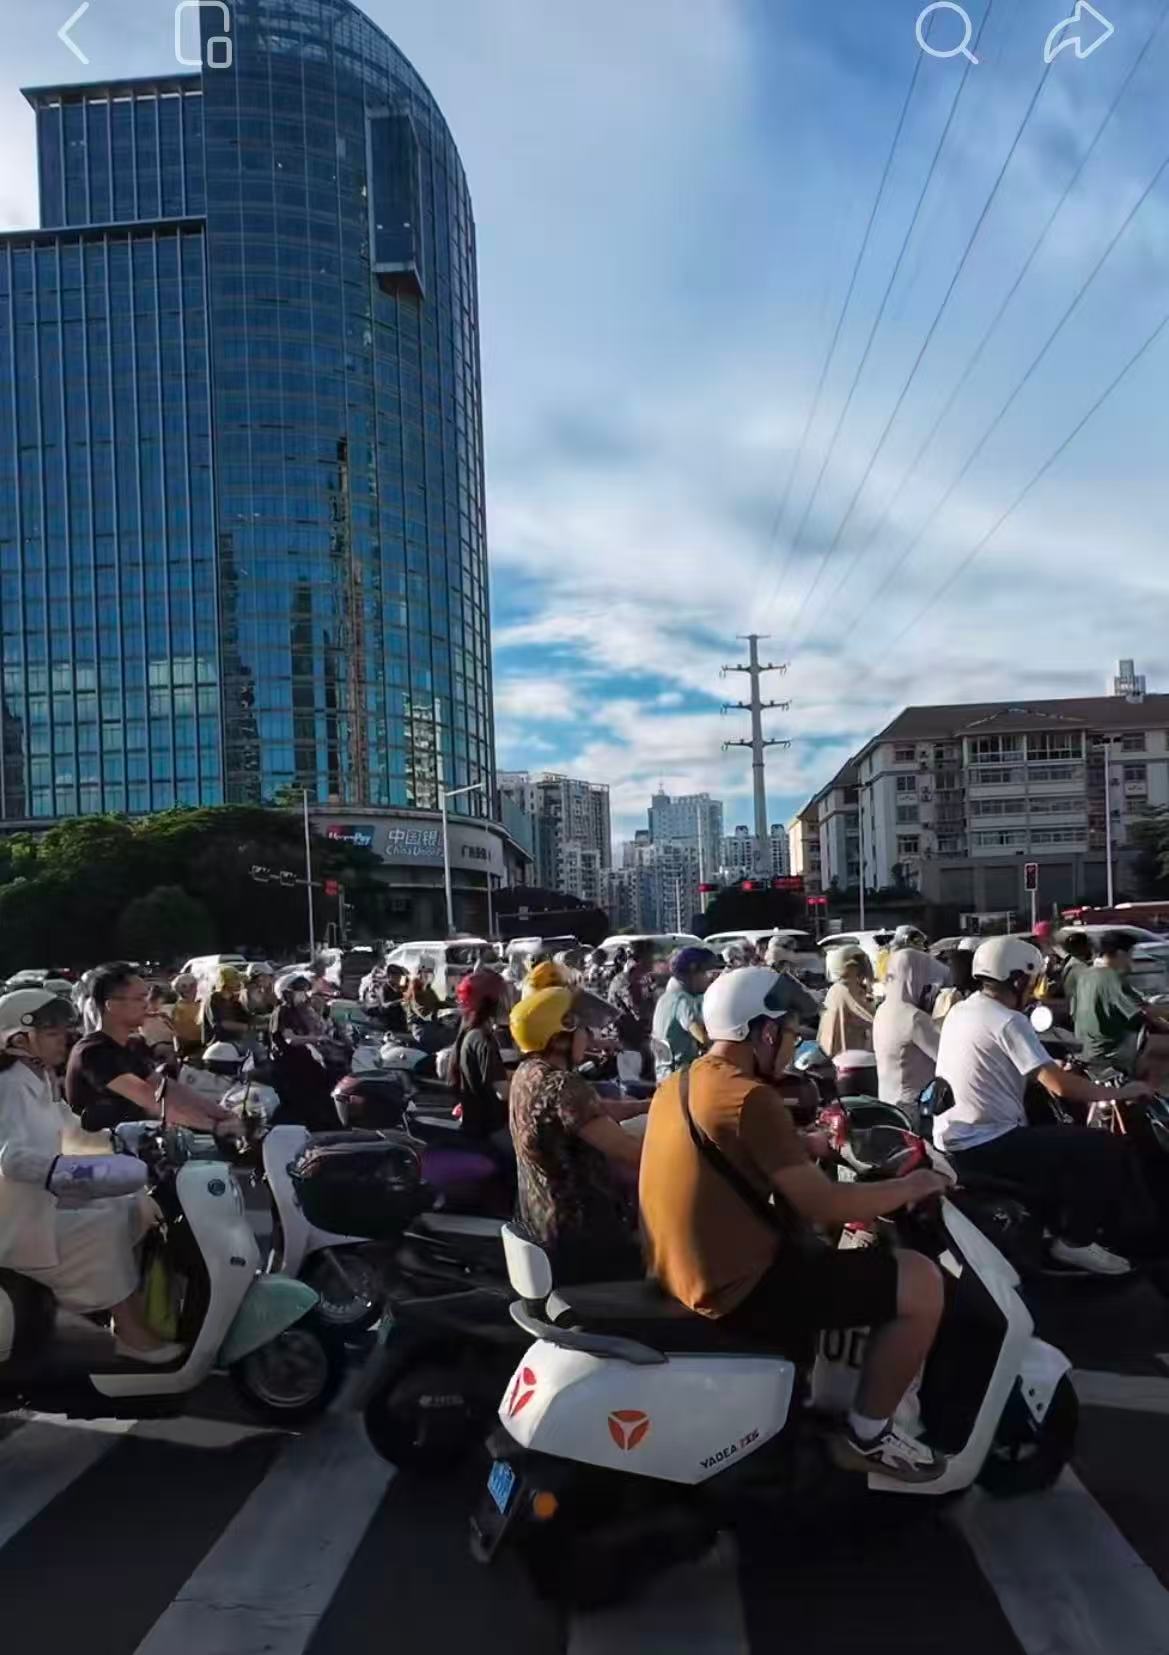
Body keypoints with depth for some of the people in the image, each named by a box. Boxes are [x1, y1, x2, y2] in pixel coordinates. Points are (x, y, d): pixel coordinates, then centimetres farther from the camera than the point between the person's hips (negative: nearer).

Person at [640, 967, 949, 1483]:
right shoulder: (750, 1097, -21)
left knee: (822, 1245, 34)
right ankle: (866, 1435, 9)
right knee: (921, 1282, -6)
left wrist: (802, 1146, 22)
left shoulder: (675, 1086, 7)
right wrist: (909, 1186, -4)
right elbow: (823, 1204, -19)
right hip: (742, 1288, -10)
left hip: (686, 1276, 10)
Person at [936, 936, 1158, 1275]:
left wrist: (1051, 1069, 24)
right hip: (987, 1146, -9)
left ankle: (1053, 1220, 32)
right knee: (1105, 1148, -4)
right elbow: (1060, 1087, -20)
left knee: (1057, 1135, 28)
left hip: (953, 1141, 10)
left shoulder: (960, 1011, 12)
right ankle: (1075, 1241, 7)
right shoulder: (1009, 1021, -15)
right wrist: (1120, 1092, -7)